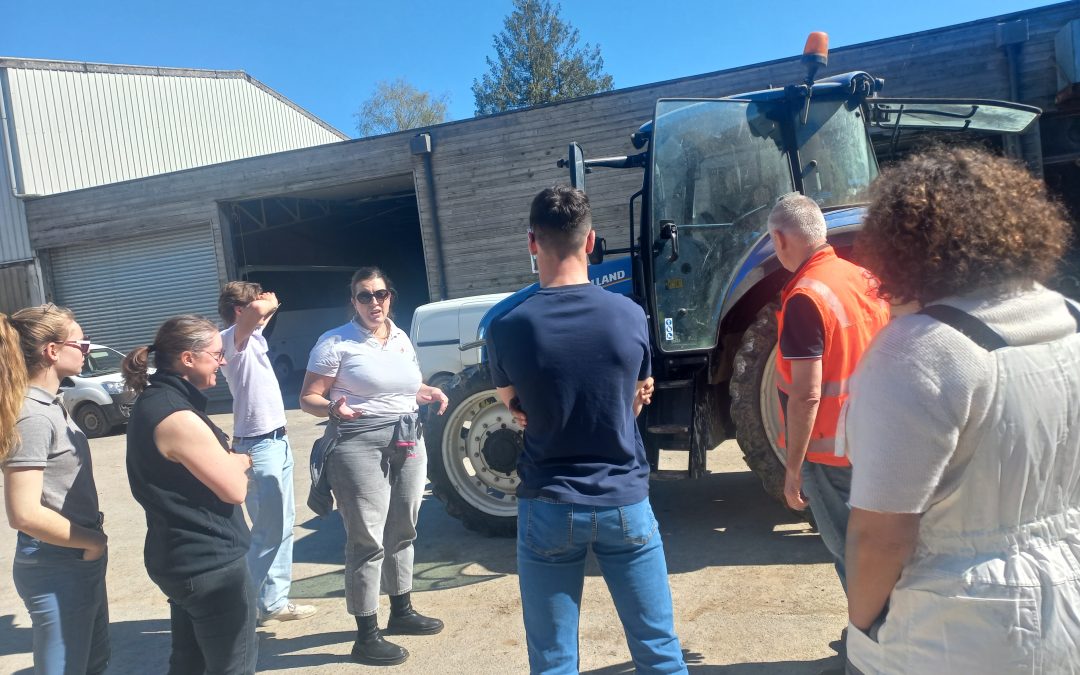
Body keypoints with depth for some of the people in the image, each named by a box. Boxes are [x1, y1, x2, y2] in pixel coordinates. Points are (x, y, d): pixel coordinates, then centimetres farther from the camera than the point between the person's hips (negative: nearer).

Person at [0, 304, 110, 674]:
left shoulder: (49, 405, 6)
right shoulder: (32, 416, -22)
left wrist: (90, 540, 6)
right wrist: (92, 541, -14)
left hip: (78, 562, 9)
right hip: (57, 568, -9)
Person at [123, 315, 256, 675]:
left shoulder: (154, 401, 5)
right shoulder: (178, 418, -26)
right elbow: (235, 490, -21)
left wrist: (226, 461, -4)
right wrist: (236, 462, -1)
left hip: (185, 557, 10)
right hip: (209, 562, -10)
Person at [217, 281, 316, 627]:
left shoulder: (253, 337, 11)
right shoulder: (231, 339, -15)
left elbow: (266, 312, 32)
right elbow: (258, 311, -35)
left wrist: (269, 303, 11)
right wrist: (265, 301, -15)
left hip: (277, 441, 10)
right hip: (258, 446, -10)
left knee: (283, 522, 14)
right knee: (269, 528, -3)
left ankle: (275, 599, 24)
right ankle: (262, 605, 10)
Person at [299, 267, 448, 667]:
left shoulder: (402, 339, 12)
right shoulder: (335, 342, -7)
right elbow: (308, 398, -8)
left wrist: (428, 393, 8)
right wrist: (333, 409, -28)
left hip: (408, 442, 7)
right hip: (360, 445, -6)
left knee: (402, 532, 15)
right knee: (367, 541, -3)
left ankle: (402, 611, 33)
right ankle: (366, 637, 8)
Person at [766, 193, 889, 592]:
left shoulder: (804, 298, -22)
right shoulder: (862, 277, 3)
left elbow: (806, 396, -23)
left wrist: (793, 469, -15)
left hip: (830, 450, -8)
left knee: (851, 553, 8)